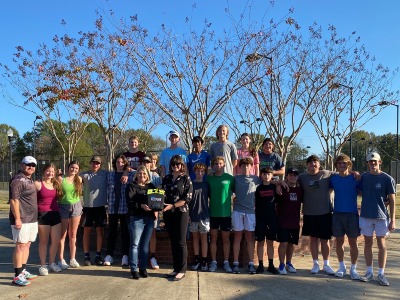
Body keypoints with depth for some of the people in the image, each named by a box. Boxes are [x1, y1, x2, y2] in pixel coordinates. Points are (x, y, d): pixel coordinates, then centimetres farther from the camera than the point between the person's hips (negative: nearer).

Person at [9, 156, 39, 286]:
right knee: (20, 246, -6)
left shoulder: (29, 180, 17)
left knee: (27, 245, 14)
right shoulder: (17, 180, -13)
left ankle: (23, 271, 23)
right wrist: (17, 218, -24)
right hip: (22, 220, -9)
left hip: (32, 219, 9)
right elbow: (14, 200, -19)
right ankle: (17, 276, -1)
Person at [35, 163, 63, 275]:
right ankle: (43, 265, 17)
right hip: (43, 215, -5)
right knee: (44, 241, 5)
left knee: (56, 240, 7)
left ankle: (52, 263, 24)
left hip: (55, 214, 5)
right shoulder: (37, 184, -4)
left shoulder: (56, 184, 12)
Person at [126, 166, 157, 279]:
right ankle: (134, 269, 8)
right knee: (135, 244, 0)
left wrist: (155, 210, -4)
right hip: (136, 218, -4)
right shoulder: (131, 186, 1)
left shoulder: (151, 186, 15)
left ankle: (143, 268, 19)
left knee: (145, 244, 10)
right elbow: (129, 202, -11)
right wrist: (141, 205, -25)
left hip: (149, 218, 4)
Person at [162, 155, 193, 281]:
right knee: (173, 241, 9)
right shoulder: (166, 178, 11)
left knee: (181, 241, -1)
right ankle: (176, 268, 19)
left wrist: (172, 205, -17)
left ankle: (182, 270, 7)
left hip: (181, 212, -4)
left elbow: (187, 198, -9)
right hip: (168, 213, 4)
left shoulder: (186, 178, -2)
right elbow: (162, 195, 14)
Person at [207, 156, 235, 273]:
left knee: (226, 238, 7)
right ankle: (213, 262, 18)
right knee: (213, 238, 8)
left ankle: (226, 262, 17)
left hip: (226, 213, -1)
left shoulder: (230, 178, -3)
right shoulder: (209, 179, 3)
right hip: (213, 213, 2)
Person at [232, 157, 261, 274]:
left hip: (250, 211, 0)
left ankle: (251, 264, 9)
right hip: (237, 210, 0)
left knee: (250, 236, 4)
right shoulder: (236, 178, 8)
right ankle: (235, 263, 9)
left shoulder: (256, 179, 9)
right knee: (238, 236, 4)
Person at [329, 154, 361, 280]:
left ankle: (353, 268, 18)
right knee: (339, 241, 9)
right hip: (337, 214, 2)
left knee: (353, 242, 5)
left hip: (352, 214, -2)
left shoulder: (355, 178, -3)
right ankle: (342, 267, 24)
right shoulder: (333, 178, 4)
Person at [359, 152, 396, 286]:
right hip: (365, 216, 3)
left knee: (381, 245, 6)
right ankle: (369, 272, 21)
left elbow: (392, 201, -4)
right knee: (368, 244, 10)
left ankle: (381, 274, 16)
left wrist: (393, 220, -7)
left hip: (381, 216, -3)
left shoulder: (387, 179, -5)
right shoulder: (363, 177, 4)